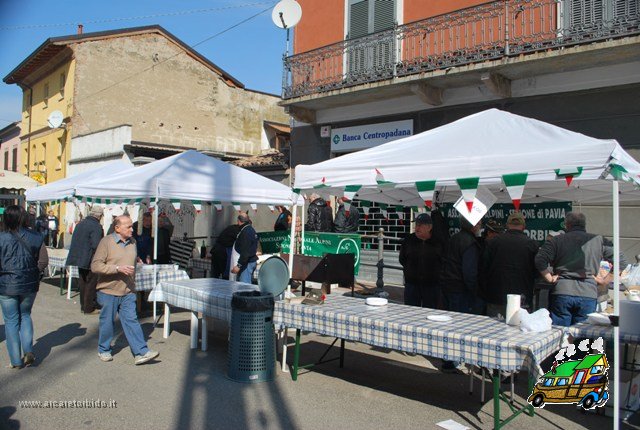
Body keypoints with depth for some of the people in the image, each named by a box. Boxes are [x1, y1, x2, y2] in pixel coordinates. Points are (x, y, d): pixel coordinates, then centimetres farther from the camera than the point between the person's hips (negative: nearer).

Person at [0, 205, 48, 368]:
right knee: (25, 316, 21)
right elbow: (43, 261, -4)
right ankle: (28, 350, 6)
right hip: (29, 285, 2)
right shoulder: (36, 238, -5)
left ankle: (16, 360, 12)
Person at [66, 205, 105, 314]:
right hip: (90, 260, -8)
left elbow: (74, 241, 15)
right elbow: (96, 245, -25)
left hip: (79, 259, 8)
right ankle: (88, 308, 5)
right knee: (91, 284, 1)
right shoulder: (97, 226, -18)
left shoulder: (80, 223, 9)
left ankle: (83, 306, 26)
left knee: (82, 283, 17)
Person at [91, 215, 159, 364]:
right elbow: (95, 266, -16)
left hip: (128, 292, 4)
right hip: (108, 291, -4)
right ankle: (104, 350, 28)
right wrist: (118, 268, -24)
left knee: (131, 321, 1)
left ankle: (141, 353, -1)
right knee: (107, 322, 10)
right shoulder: (106, 242, -10)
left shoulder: (132, 242, 8)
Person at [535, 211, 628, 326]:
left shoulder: (557, 240, 4)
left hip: (561, 293, -1)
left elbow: (540, 260, -8)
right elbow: (621, 261, 8)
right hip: (588, 295, 1)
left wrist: (550, 278, 2)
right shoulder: (599, 240, 9)